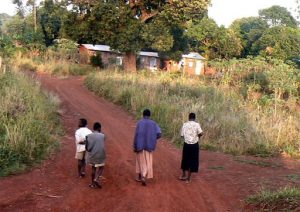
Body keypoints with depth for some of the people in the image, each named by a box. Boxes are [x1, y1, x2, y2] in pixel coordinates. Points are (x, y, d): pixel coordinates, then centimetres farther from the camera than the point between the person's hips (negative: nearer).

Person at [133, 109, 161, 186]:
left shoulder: (140, 122, -8)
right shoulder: (153, 123, -1)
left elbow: (136, 134, -13)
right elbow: (159, 134, -8)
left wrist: (134, 146, -6)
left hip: (140, 145, -1)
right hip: (149, 146, 1)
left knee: (140, 160, 17)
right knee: (147, 162, 5)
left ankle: (140, 177, 27)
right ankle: (143, 177, -11)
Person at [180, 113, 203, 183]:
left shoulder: (184, 124, 1)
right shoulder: (197, 124, -7)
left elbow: (182, 135, 3)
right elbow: (201, 133, -19)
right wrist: (197, 136, 2)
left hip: (186, 144, 3)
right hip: (194, 145, -3)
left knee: (185, 159, 19)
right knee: (192, 161, 6)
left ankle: (183, 175, 32)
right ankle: (188, 178, 10)